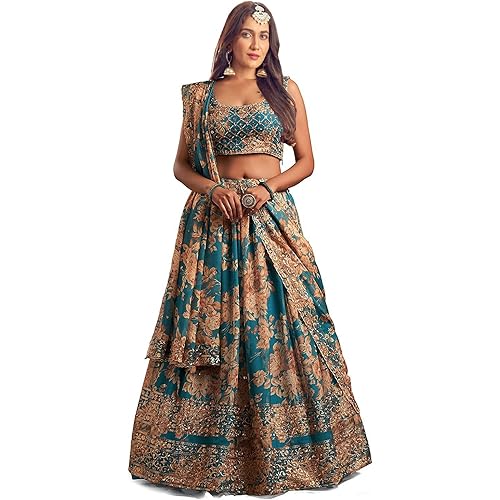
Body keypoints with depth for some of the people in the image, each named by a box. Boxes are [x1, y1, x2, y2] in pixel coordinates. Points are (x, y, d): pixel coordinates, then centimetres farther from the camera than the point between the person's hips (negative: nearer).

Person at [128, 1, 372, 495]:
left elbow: (306, 161, 8)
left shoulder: (286, 89, 9)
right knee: (209, 324, 0)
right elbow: (181, 165, 10)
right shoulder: (201, 94, 10)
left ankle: (280, 448, 14)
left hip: (272, 217, 0)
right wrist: (212, 188, -10)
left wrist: (269, 187, -10)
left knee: (275, 326, -2)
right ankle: (210, 451, 15)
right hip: (213, 220, 1)